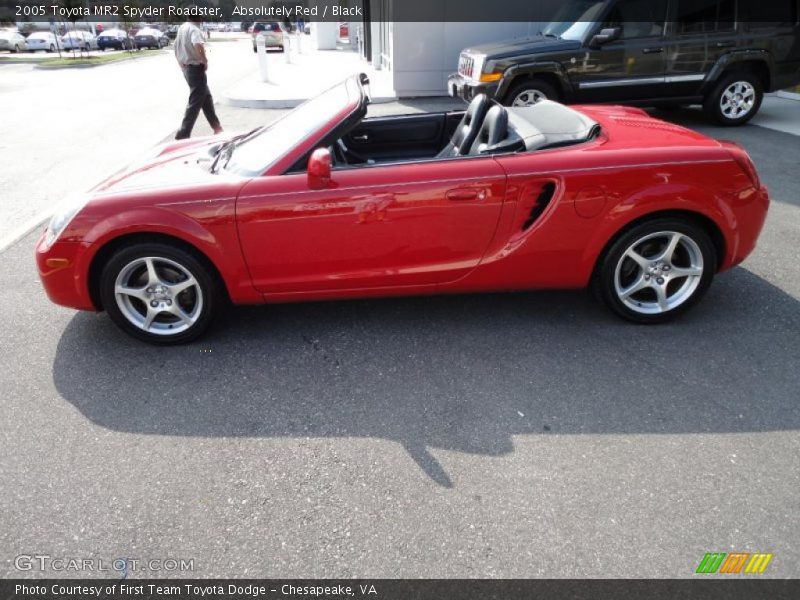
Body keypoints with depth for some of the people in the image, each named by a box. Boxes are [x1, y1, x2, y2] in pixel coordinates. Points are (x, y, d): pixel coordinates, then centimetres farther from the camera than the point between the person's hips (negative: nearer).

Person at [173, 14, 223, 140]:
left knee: (206, 98, 19)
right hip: (196, 68, -9)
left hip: (187, 68, 9)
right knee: (195, 103, -5)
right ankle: (183, 135, -4)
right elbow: (198, 45, -37)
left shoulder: (182, 28, 11)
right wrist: (205, 61, -21)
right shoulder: (194, 29, -17)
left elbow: (176, 49, 19)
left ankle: (216, 127, 27)